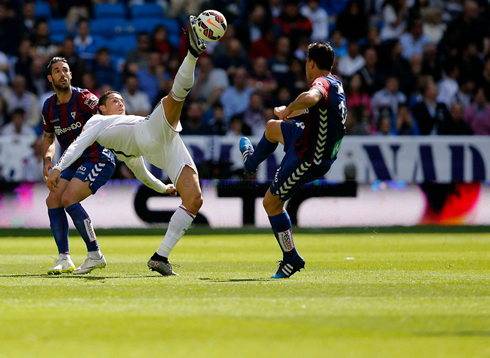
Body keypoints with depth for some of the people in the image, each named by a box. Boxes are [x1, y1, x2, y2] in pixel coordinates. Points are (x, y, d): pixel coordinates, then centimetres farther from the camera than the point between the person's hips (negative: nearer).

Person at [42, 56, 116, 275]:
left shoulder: (84, 99, -13)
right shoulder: (49, 107, 8)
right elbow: (49, 138, 20)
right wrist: (47, 160, 2)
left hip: (98, 159, -7)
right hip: (74, 164, 8)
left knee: (69, 199, -22)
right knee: (53, 200, -6)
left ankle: (95, 255, -14)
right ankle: (64, 259, -1)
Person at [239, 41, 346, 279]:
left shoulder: (322, 83, -25)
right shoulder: (335, 85, 6)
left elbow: (310, 98, -50)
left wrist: (288, 110, -31)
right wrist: (288, 111, 17)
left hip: (308, 160, -9)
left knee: (272, 203, 5)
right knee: (273, 127, 30)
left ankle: (291, 259, 12)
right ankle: (251, 163, 59)